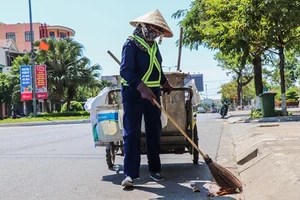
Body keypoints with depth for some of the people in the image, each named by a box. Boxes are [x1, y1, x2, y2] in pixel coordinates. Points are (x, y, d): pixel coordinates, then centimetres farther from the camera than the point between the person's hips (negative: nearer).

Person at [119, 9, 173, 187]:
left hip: (153, 93, 7)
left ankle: (155, 169, 17)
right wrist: (142, 87, -32)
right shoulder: (131, 43, -10)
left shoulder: (154, 46, 15)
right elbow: (125, 70, -21)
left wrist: (165, 83, 13)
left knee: (154, 132, 7)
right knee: (132, 133, -8)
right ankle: (130, 174, -7)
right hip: (133, 93, -7)